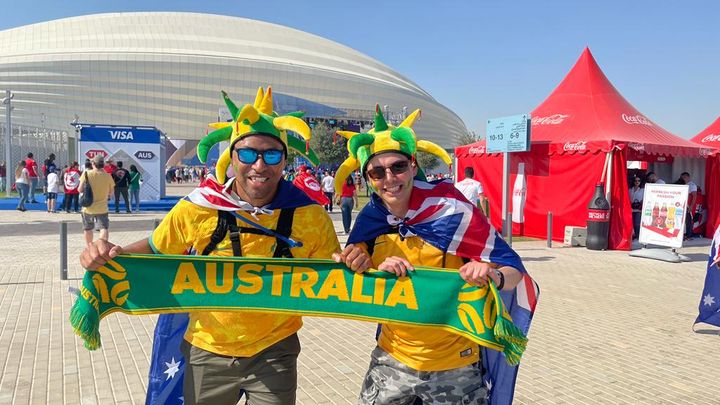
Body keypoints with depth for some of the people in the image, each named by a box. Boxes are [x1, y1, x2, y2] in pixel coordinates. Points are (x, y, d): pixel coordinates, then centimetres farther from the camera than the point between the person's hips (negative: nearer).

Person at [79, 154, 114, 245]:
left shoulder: (86, 174, -7)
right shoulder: (107, 176, -7)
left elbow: (80, 189, -5)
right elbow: (111, 193, 1)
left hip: (88, 207, 2)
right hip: (102, 208, -2)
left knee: (88, 229, 18)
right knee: (104, 228, -3)